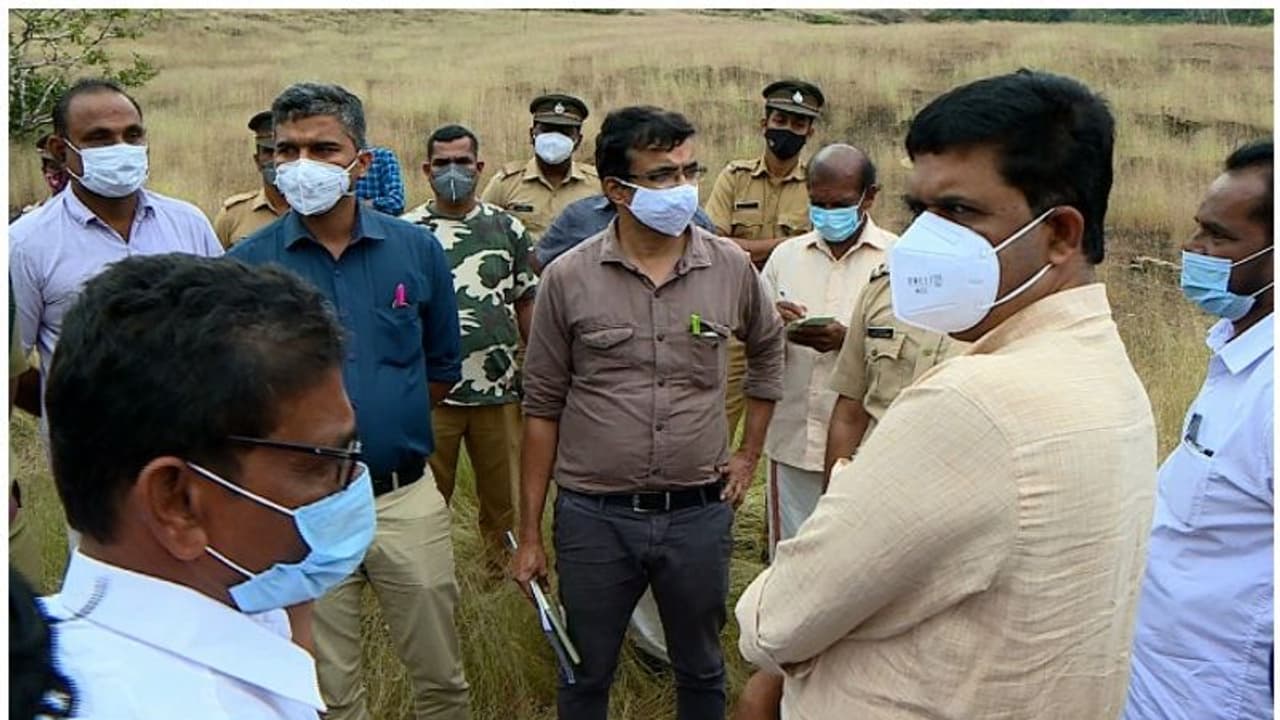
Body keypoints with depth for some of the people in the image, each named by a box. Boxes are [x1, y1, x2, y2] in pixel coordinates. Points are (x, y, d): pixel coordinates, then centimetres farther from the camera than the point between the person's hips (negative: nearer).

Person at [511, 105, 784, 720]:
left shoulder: (731, 267, -2)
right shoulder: (568, 278, -7)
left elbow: (767, 351, 18)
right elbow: (542, 408, -2)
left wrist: (749, 454, 12)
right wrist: (529, 536, 0)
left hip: (700, 513, 2)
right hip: (593, 516, -1)